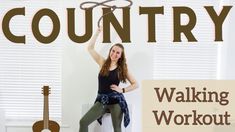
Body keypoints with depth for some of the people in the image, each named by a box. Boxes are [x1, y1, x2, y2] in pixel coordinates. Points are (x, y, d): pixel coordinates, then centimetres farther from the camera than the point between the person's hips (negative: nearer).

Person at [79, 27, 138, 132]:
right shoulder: (103, 63, 6)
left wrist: (122, 90, -7)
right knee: (83, 122, -10)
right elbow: (90, 48, 4)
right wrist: (98, 32, 1)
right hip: (102, 100, 2)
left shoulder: (122, 69, 1)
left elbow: (135, 84, 3)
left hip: (116, 100, -2)